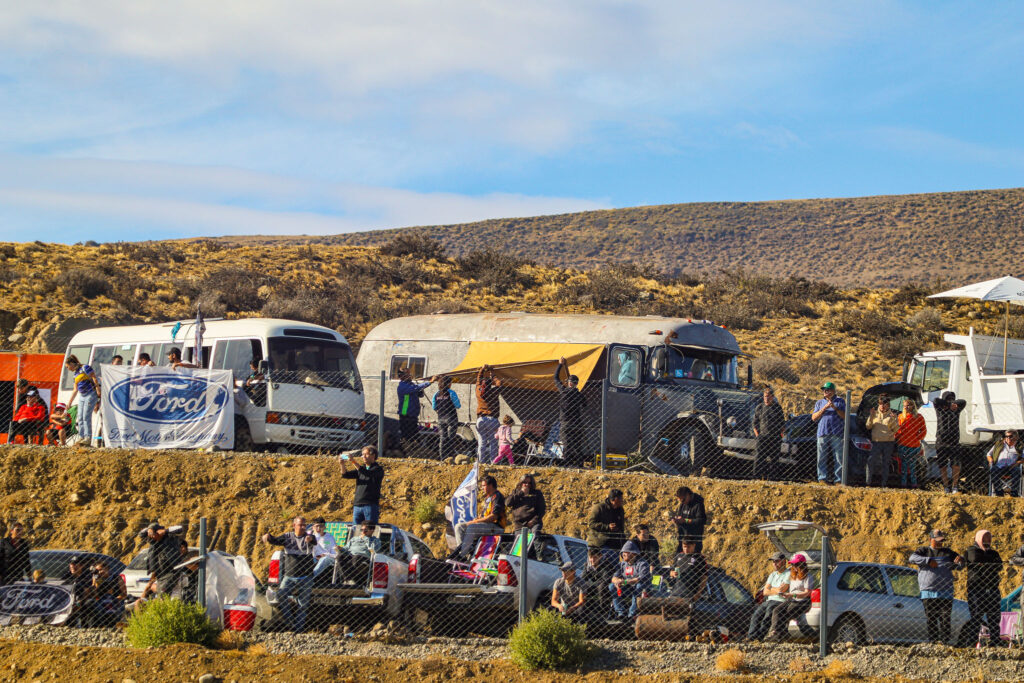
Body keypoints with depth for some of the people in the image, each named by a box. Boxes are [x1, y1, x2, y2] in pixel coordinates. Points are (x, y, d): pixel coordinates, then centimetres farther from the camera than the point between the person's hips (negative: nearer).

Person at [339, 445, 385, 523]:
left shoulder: (378, 469, 0)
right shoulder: (361, 469, 18)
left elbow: (368, 474, -20)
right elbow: (345, 475, 9)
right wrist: (343, 465, -12)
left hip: (371, 505, -6)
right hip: (357, 505, 6)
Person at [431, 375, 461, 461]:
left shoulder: (436, 394, 5)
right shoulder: (451, 393, -9)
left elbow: (434, 407, 9)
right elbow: (458, 406, -7)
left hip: (440, 419, 4)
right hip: (451, 418, -4)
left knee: (442, 438, 5)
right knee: (451, 438, -1)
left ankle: (443, 457, 3)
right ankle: (451, 456, -5)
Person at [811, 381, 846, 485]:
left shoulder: (840, 402, 12)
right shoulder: (819, 402, 19)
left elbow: (845, 416, 1)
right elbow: (814, 417, 8)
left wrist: (835, 408, -11)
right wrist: (824, 408, -4)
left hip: (837, 433, -2)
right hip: (822, 433, 2)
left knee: (839, 458, -5)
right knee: (822, 458, -2)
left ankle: (838, 479, -4)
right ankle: (823, 478, 2)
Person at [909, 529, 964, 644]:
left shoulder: (948, 552, 20)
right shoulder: (923, 551, 12)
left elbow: (960, 566, 21)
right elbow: (912, 558, -7)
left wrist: (960, 561, -4)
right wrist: (928, 561, -18)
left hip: (946, 592, 2)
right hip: (928, 591, -2)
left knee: (945, 618, -5)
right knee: (931, 618, -2)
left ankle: (945, 640, -4)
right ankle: (933, 640, 0)